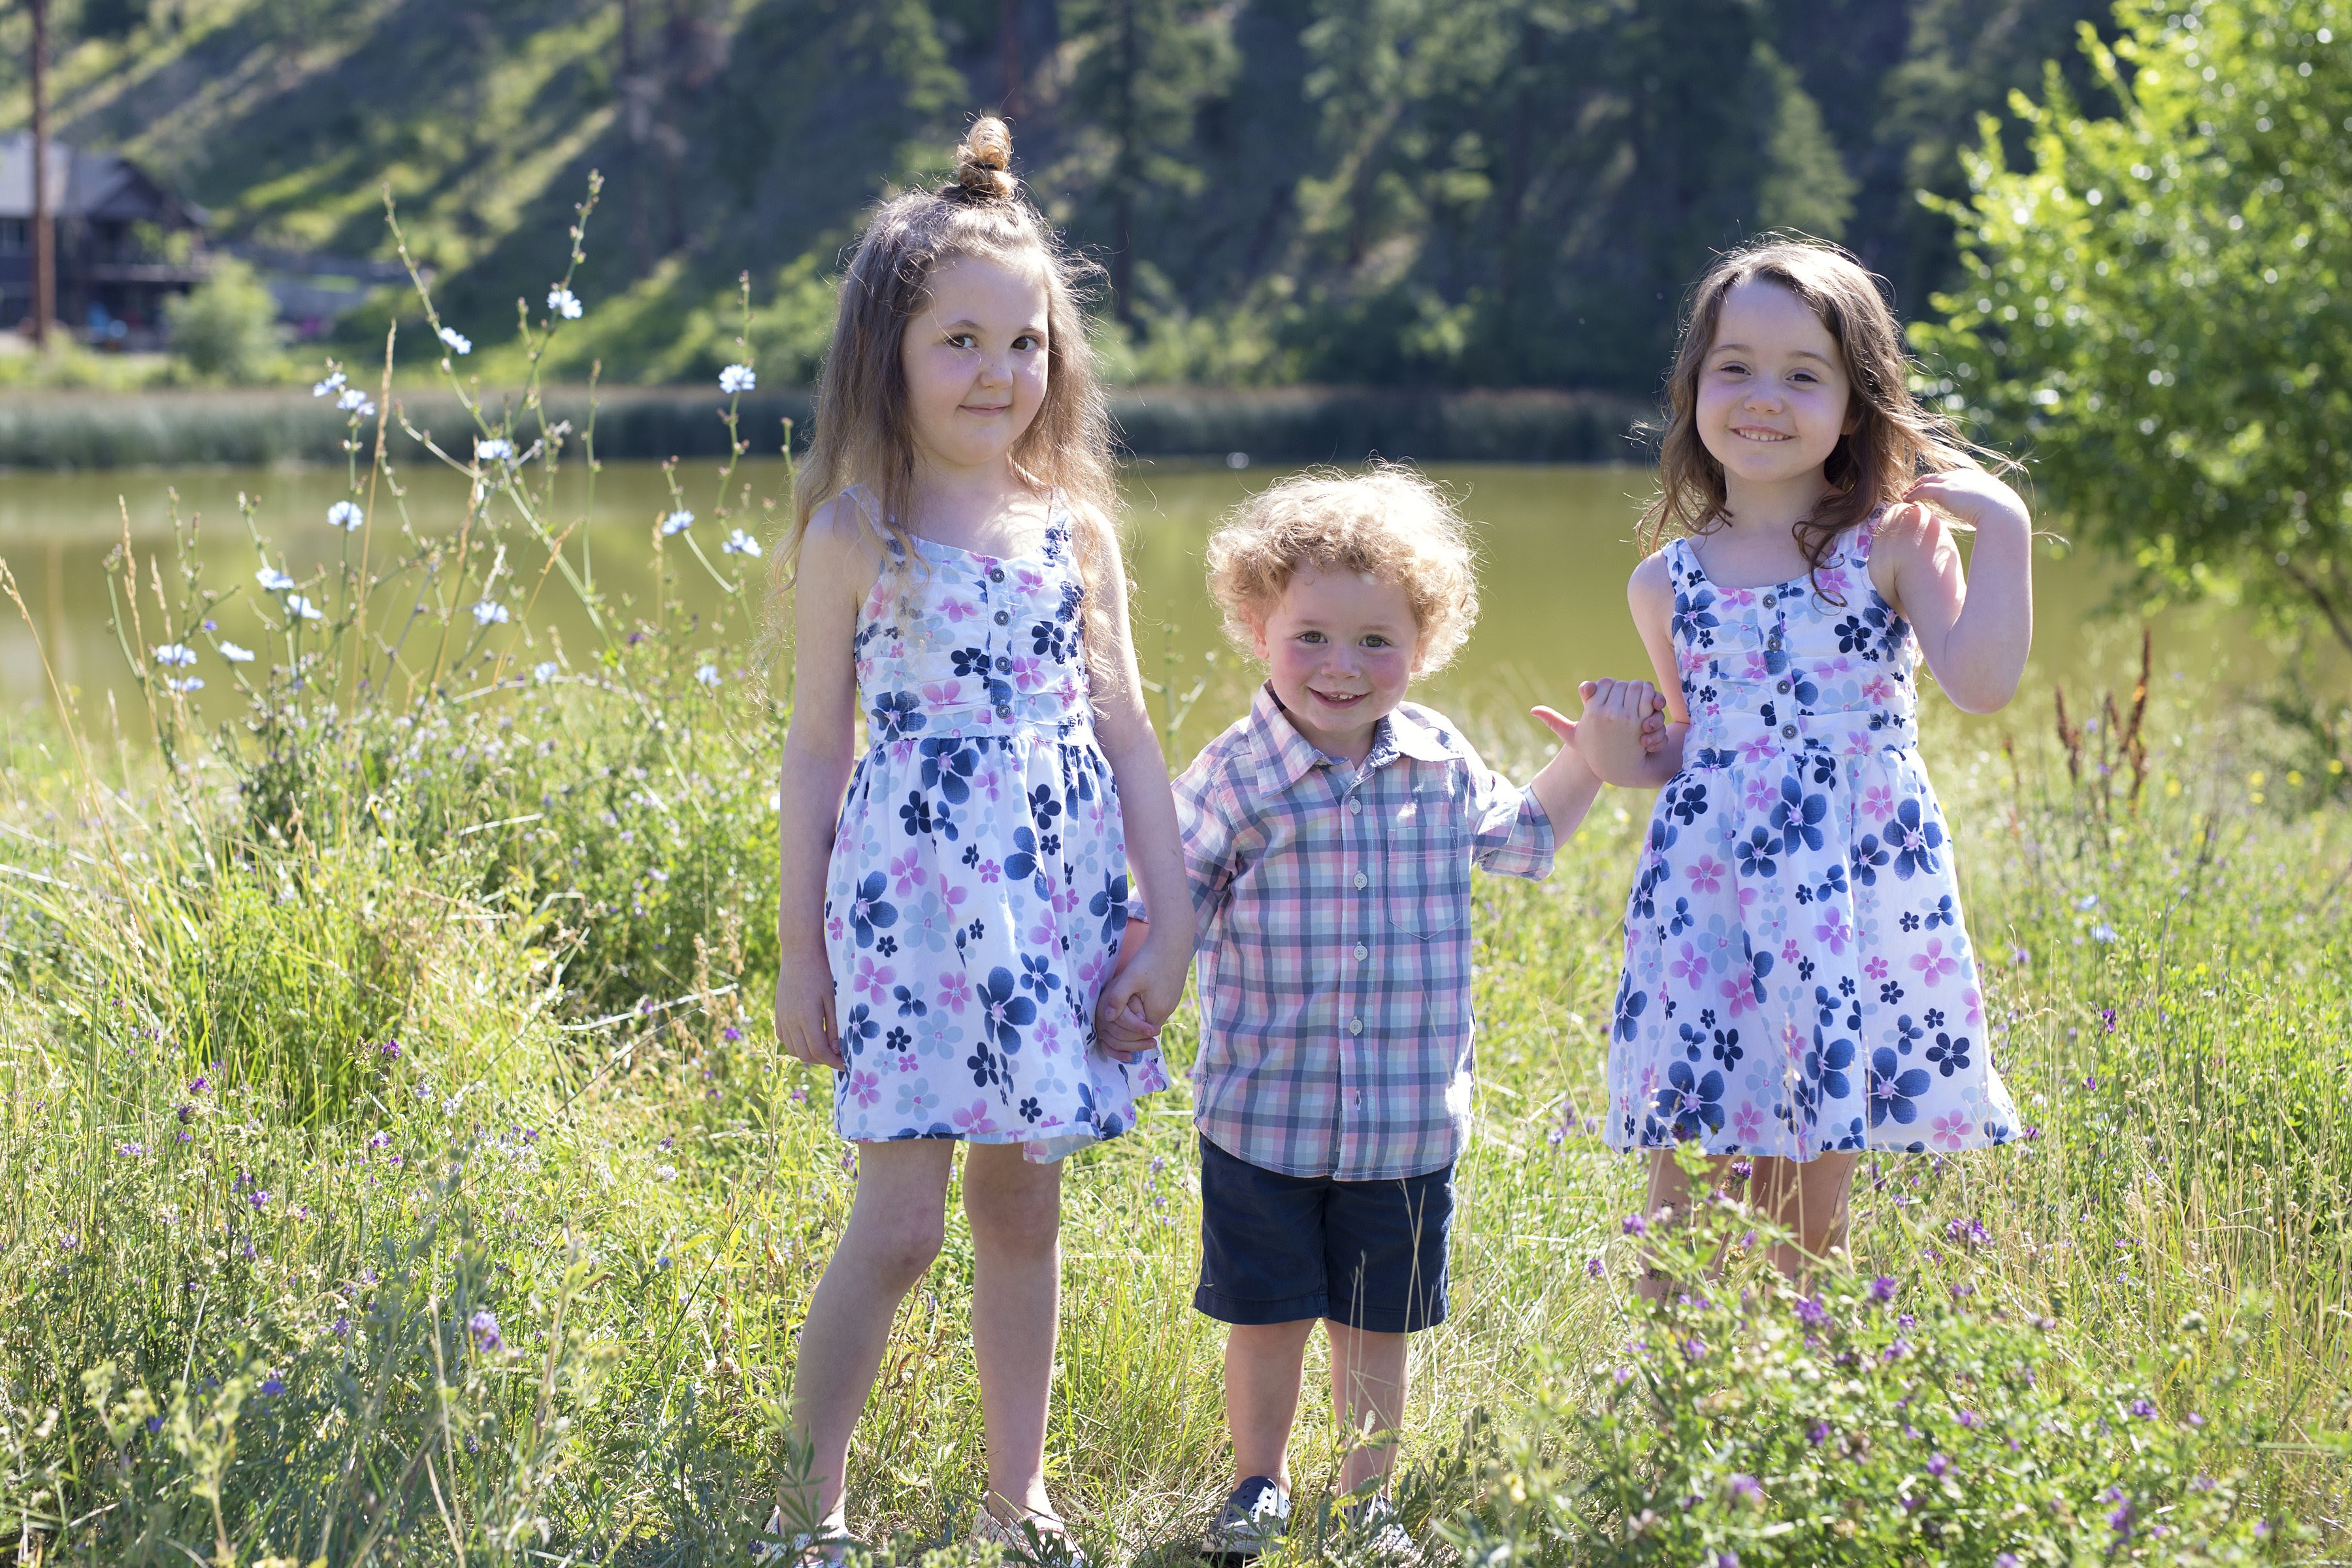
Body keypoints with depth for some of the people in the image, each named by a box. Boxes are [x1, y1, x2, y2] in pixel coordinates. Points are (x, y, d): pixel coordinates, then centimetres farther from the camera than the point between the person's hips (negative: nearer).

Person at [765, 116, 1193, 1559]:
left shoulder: (1076, 529, 7)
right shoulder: (854, 536, -3)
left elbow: (1126, 731, 10)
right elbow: (817, 748, 0)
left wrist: (1171, 922, 4)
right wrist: (800, 954, 0)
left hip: (1057, 901, 4)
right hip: (912, 897, -4)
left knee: (1025, 1203, 10)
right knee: (900, 1223, -7)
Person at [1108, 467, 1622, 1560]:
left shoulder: (1441, 764, 0)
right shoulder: (1234, 779, -9)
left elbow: (1518, 841, 21)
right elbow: (1171, 907, -3)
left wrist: (1586, 760, 13)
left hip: (1407, 1124, 2)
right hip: (1262, 1113, -2)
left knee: (1376, 1329, 12)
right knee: (1265, 1323, 9)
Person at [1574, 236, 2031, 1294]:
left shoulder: (1895, 544, 1)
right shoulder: (1668, 583, 9)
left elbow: (1980, 683, -14)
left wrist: (2004, 532, -15)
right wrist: (1625, 760, 1)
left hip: (1857, 892, -2)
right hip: (1706, 894, 2)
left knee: (1812, 1216, 4)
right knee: (1684, 1207, -2)